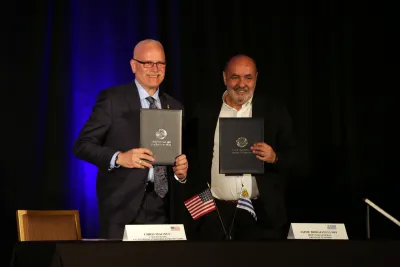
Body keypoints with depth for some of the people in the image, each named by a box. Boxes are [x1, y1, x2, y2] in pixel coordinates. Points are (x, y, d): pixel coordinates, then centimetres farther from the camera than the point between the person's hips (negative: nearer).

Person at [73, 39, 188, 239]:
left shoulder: (175, 108, 15)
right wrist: (118, 157, -19)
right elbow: (82, 145, -4)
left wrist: (181, 172, -2)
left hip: (164, 207, 4)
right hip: (123, 204, -4)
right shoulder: (112, 99, 0)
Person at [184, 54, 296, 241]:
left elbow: (293, 156, 4)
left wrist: (274, 157, -17)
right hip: (214, 214, 1)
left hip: (261, 214, -1)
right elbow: (192, 158, 8)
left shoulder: (275, 111, 4)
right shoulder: (204, 113, 6)